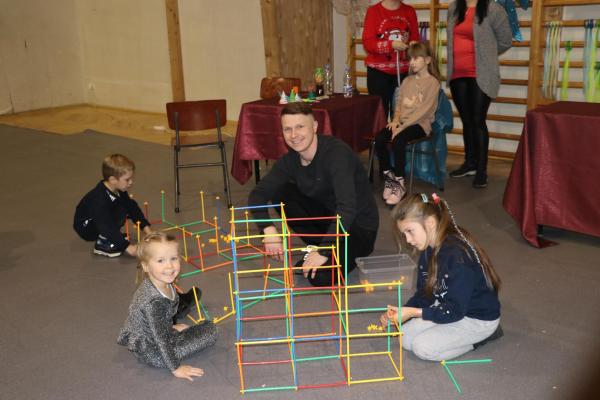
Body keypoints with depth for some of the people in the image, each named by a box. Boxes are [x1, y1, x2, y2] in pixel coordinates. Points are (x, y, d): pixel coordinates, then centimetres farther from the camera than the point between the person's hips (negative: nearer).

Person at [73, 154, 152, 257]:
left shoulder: (119, 191, -9)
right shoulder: (99, 199, -35)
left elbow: (132, 207, 1)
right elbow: (106, 226, -37)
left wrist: (146, 227, -8)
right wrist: (127, 246, -38)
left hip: (104, 221, 8)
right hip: (85, 227, -8)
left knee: (128, 206, -9)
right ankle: (102, 244, -16)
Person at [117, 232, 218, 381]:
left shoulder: (165, 284, -8)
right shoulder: (154, 301, -34)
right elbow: (160, 339, -29)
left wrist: (171, 328, 25)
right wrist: (176, 368, -23)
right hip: (150, 352, -8)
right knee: (210, 334, -11)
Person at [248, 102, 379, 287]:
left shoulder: (337, 152, -27)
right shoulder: (290, 160, -6)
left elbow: (347, 208, -35)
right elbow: (258, 193, -8)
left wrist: (324, 252, -35)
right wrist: (268, 229, -26)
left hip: (359, 226, -6)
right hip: (328, 216, 6)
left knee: (320, 277, -27)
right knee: (281, 192, -12)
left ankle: (350, 255, 5)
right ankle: (316, 246, 3)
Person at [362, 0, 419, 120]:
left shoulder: (409, 11, 10)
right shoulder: (373, 11, -1)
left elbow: (415, 38, 11)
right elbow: (367, 43, -9)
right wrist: (391, 45, -22)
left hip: (403, 72, 3)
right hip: (379, 72, -3)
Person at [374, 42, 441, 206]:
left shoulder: (432, 82, -4)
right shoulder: (407, 81, 19)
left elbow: (424, 110, -14)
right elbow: (399, 103, 16)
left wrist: (403, 126, -20)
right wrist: (396, 120, -5)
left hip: (420, 123, -6)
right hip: (402, 122, 6)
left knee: (398, 140, -34)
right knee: (379, 138, -22)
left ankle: (399, 184, -22)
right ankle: (389, 176, -7)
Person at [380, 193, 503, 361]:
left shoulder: (457, 255, -32)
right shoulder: (429, 250, -4)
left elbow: (455, 311, -27)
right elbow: (424, 294, 3)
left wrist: (413, 312, -29)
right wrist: (399, 313, -13)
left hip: (480, 318, -8)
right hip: (449, 307, 9)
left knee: (422, 347, -16)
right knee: (406, 339, -2)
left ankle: (481, 336, 1)